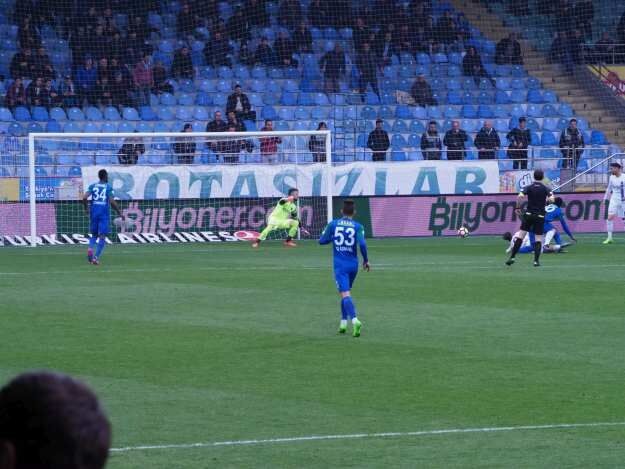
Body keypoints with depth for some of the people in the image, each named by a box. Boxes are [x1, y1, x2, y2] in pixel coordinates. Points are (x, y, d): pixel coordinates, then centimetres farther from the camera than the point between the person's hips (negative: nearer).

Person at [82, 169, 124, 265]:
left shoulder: (92, 186, 7)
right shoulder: (109, 187, -2)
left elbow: (84, 197, -5)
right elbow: (112, 201, -12)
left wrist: (86, 209, 12)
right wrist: (119, 212, -2)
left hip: (94, 212, 3)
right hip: (104, 213, -3)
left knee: (94, 234, 17)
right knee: (102, 236, -1)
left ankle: (90, 249, -12)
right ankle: (96, 257, -14)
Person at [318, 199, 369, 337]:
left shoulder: (333, 224, 0)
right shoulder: (357, 227, -3)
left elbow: (322, 241, 6)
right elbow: (362, 244, -15)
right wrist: (366, 260, -2)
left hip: (340, 265, -2)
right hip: (353, 264, 2)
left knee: (345, 294, -12)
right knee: (346, 292, 22)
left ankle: (355, 320, -34)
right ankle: (343, 323, 22)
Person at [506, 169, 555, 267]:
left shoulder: (528, 188, 1)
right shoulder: (545, 189, 0)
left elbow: (520, 196, -14)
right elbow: (551, 200, -13)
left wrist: (518, 208, -3)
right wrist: (546, 201, 9)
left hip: (528, 214, 1)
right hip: (540, 215, -1)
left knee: (520, 235, 4)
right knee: (538, 239, 6)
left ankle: (512, 257, -2)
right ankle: (536, 260, -3)